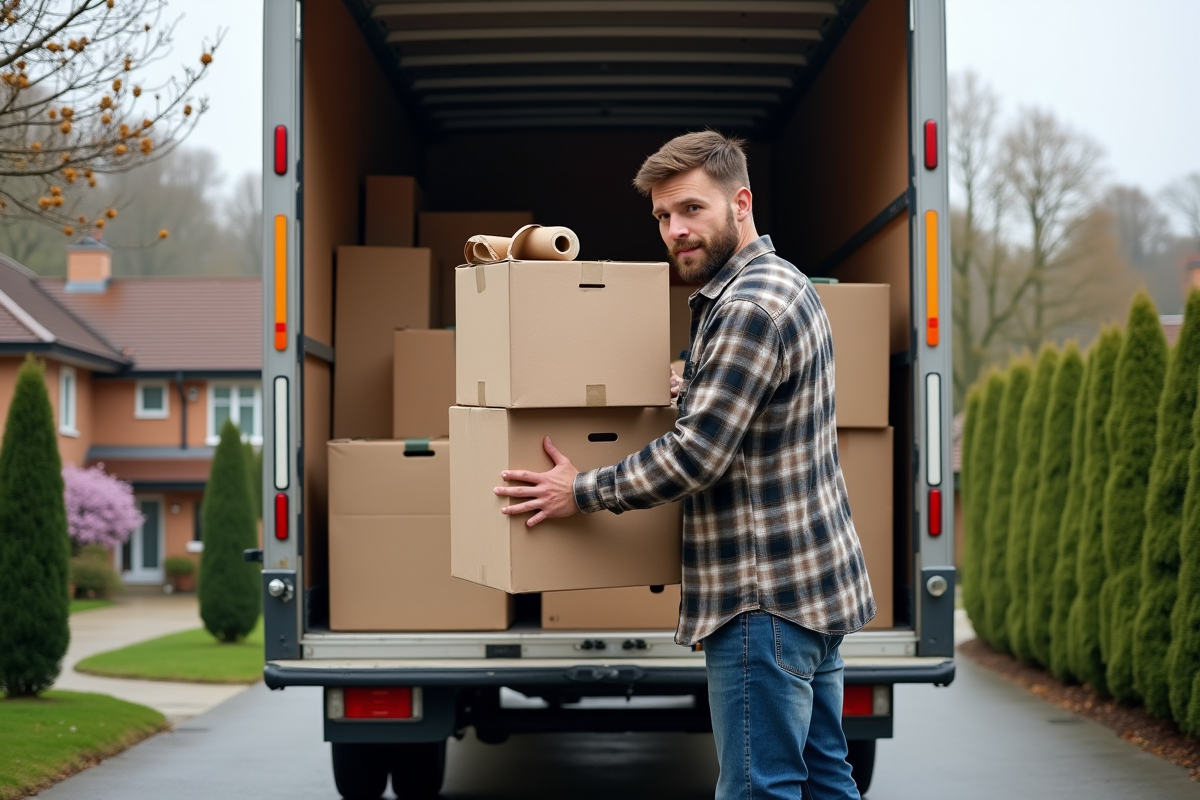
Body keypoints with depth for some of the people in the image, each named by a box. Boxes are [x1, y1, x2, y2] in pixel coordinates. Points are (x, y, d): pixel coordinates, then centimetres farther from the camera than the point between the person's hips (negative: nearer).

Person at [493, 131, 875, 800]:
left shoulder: (749, 309, -18)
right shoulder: (786, 282, 14)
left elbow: (695, 455, -20)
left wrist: (582, 492, -9)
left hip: (766, 595, -10)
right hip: (820, 582, 11)